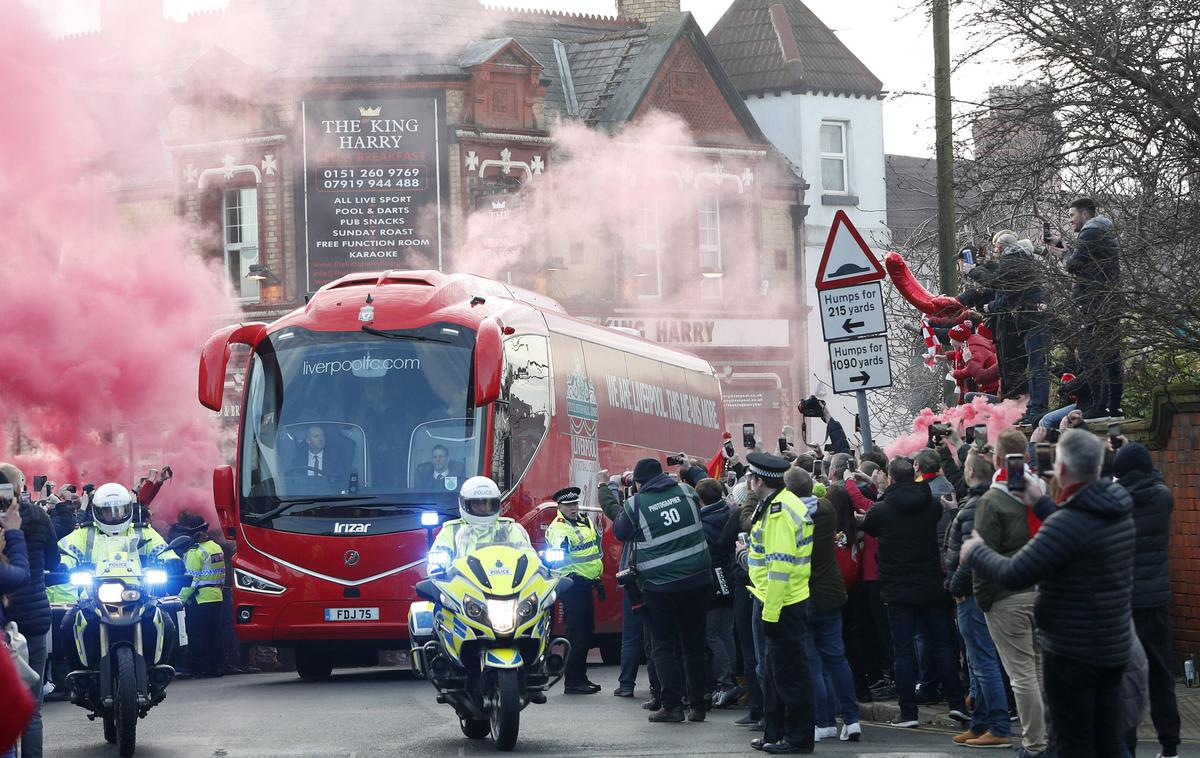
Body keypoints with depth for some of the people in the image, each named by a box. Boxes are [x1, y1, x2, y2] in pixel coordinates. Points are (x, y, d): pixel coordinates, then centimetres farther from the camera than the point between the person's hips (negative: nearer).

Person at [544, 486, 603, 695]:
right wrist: (561, 548, -56)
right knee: (577, 632, -11)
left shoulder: (584, 522, 16)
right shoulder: (558, 528, -14)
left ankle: (580, 677, 23)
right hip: (572, 583, -10)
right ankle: (572, 682, -9)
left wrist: (597, 579, 28)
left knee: (587, 630, 15)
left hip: (585, 583, 10)